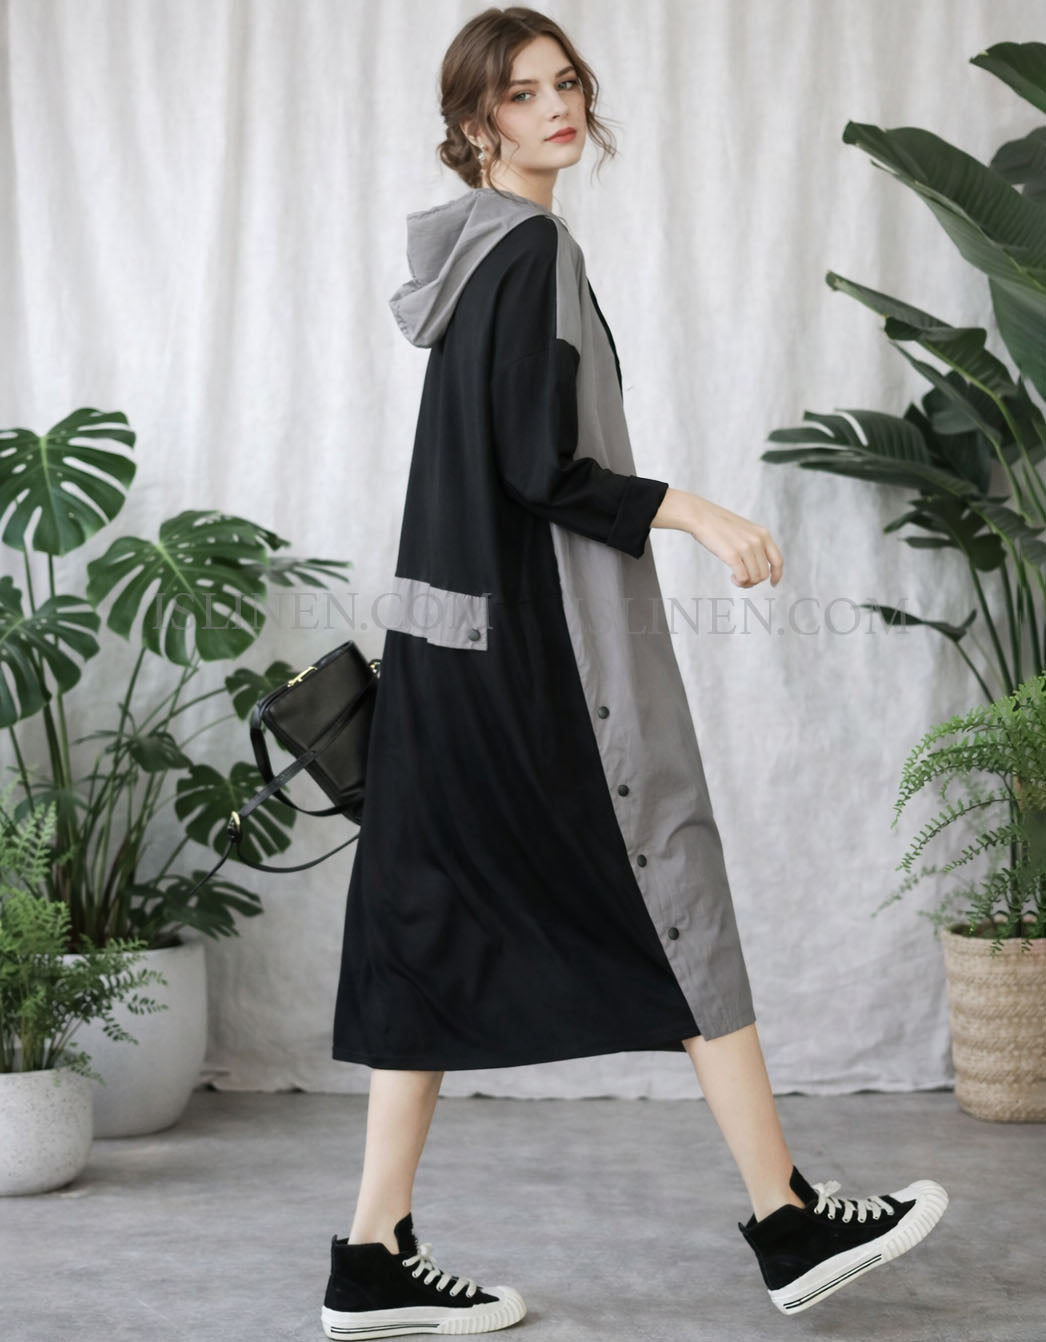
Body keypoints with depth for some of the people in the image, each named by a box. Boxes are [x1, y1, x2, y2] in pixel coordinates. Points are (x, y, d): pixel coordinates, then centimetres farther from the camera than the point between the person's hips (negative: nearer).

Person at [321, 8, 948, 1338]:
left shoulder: (470, 248, 16)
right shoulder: (531, 246, -13)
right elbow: (542, 468, -19)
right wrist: (694, 513, -14)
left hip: (462, 633, 9)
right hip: (543, 635, -9)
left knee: (443, 926, 7)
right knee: (675, 892, 0)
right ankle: (788, 1222, 11)